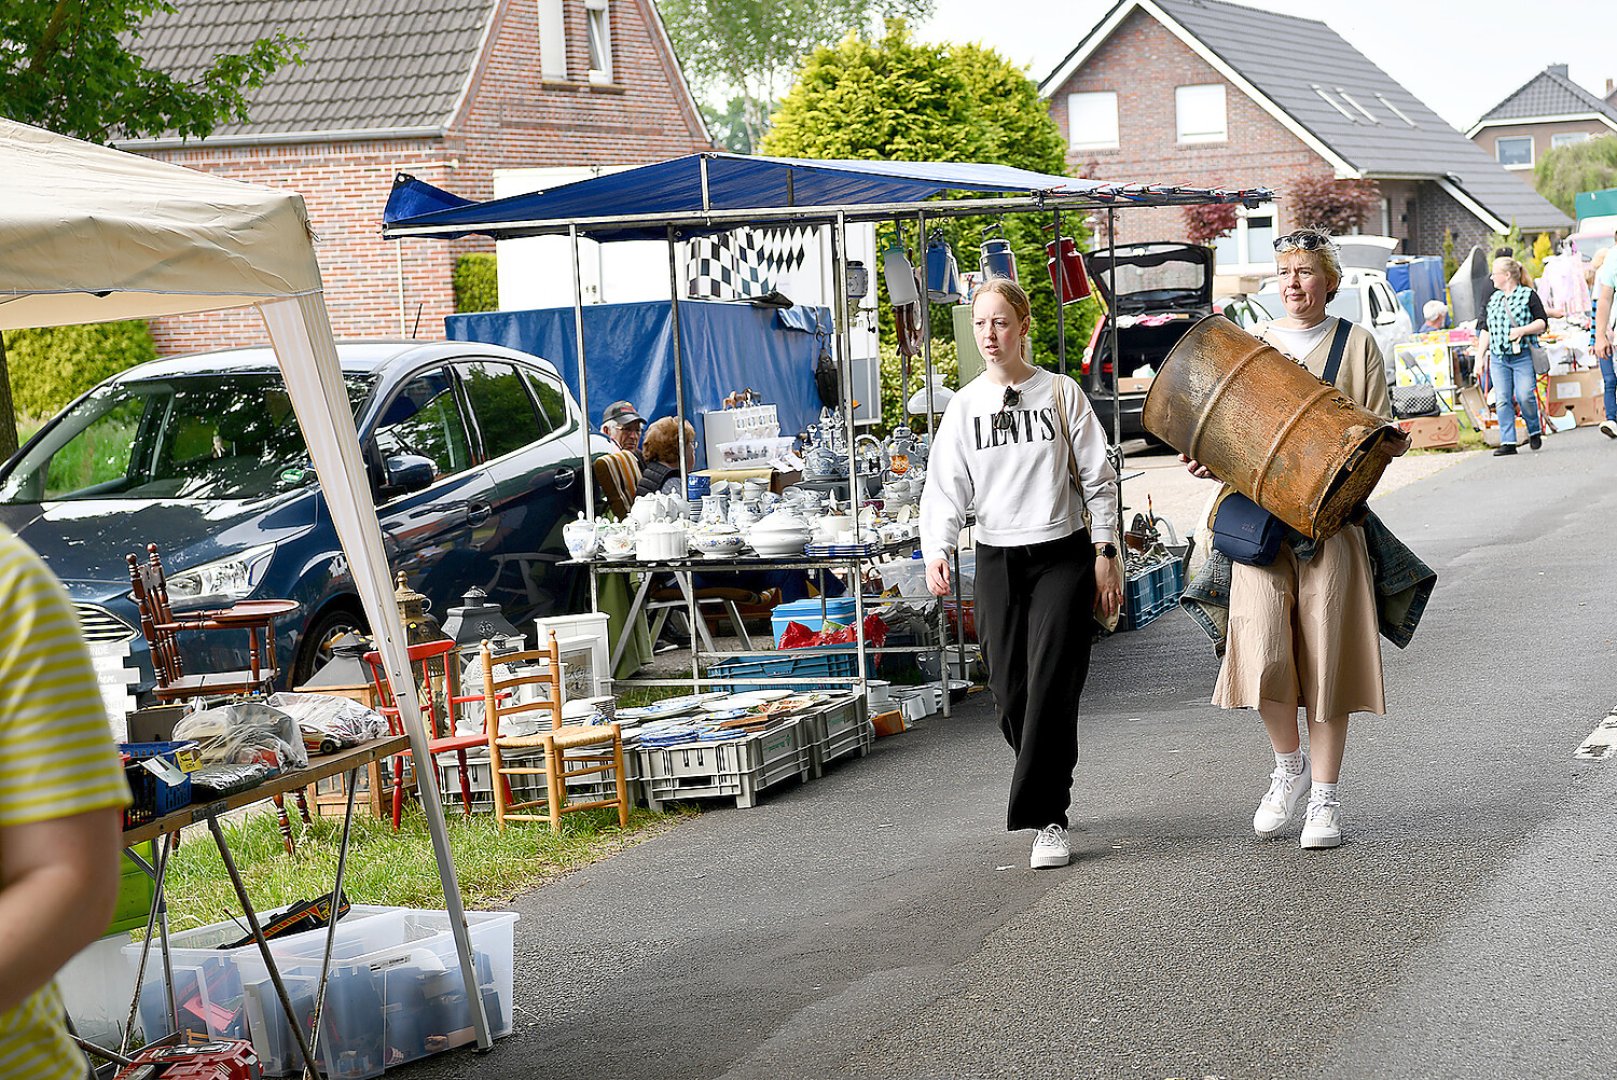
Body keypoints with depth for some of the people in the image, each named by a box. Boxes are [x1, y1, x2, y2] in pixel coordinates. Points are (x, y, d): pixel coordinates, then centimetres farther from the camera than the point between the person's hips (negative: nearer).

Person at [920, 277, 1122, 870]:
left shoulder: (1061, 393, 2)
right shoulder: (964, 405, 7)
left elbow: (1098, 478, 4)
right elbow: (947, 486, 2)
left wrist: (1104, 553, -1)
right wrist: (936, 548, -15)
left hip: (1062, 555, -3)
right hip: (996, 560, 3)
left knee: (1051, 688, -13)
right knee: (1010, 692, 4)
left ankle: (1045, 819, -12)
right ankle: (1052, 789, 27)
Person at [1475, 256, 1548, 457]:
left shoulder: (1528, 295, 1)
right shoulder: (1494, 299, 17)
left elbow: (1543, 323, -2)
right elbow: (1486, 329, 21)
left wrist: (1522, 330, -16)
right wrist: (1480, 353, 13)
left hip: (1523, 357, -5)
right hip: (1498, 358, 5)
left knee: (1524, 396, -14)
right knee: (1503, 400, -4)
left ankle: (1534, 431, 11)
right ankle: (1508, 442, -3)